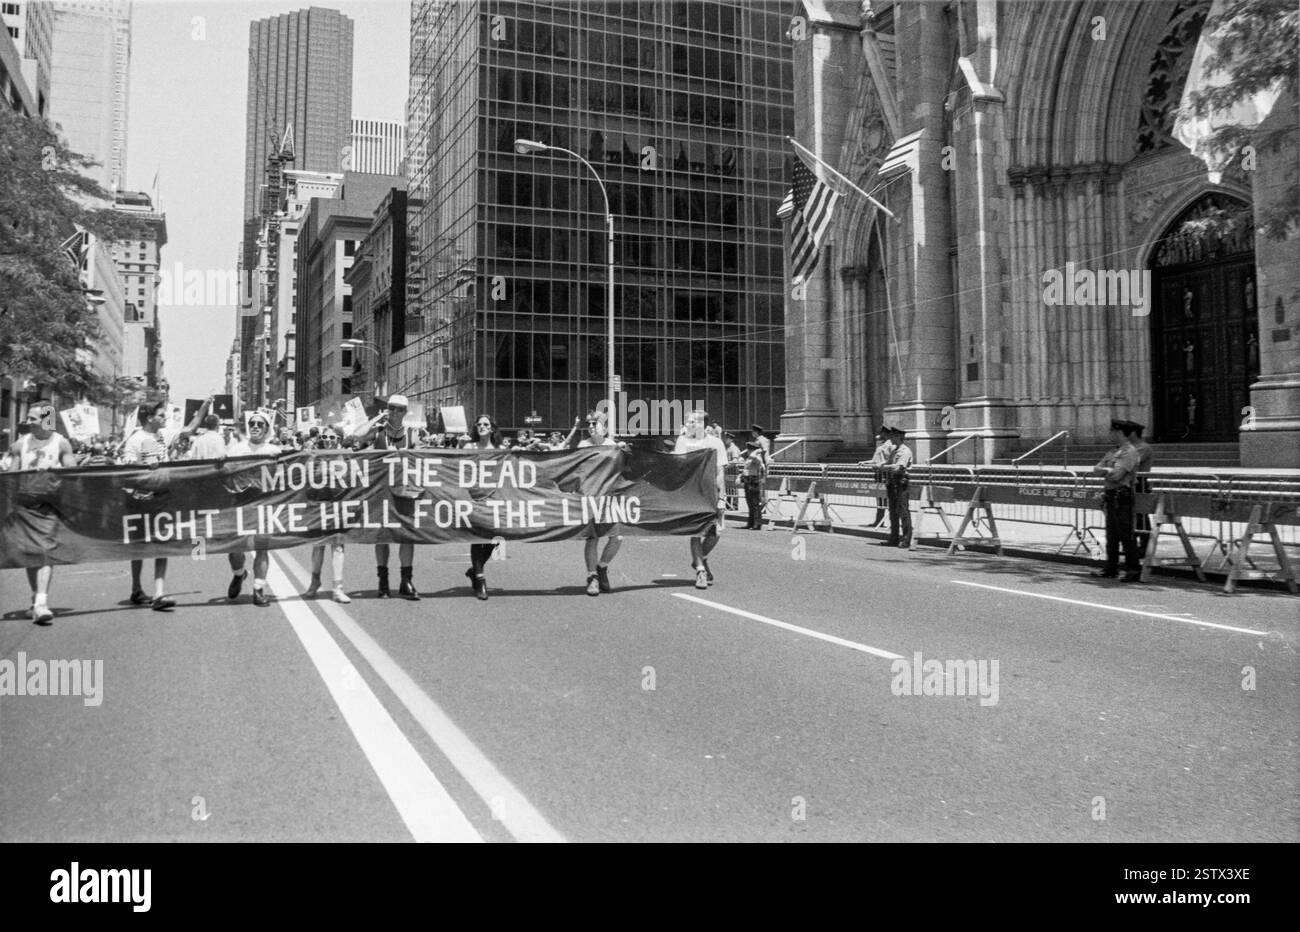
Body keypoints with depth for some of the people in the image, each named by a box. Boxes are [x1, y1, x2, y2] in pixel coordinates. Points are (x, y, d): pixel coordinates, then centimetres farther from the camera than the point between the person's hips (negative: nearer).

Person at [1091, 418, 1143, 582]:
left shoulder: (1130, 452, -11)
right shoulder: (1113, 452, 17)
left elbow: (1116, 475, -20)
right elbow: (1096, 469, 12)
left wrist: (1105, 470, -1)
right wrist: (1108, 470, -7)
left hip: (1122, 497, -9)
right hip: (1111, 496, 9)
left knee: (1126, 535, -5)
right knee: (1111, 535, 12)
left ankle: (1134, 570, 1)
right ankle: (1111, 569, 18)